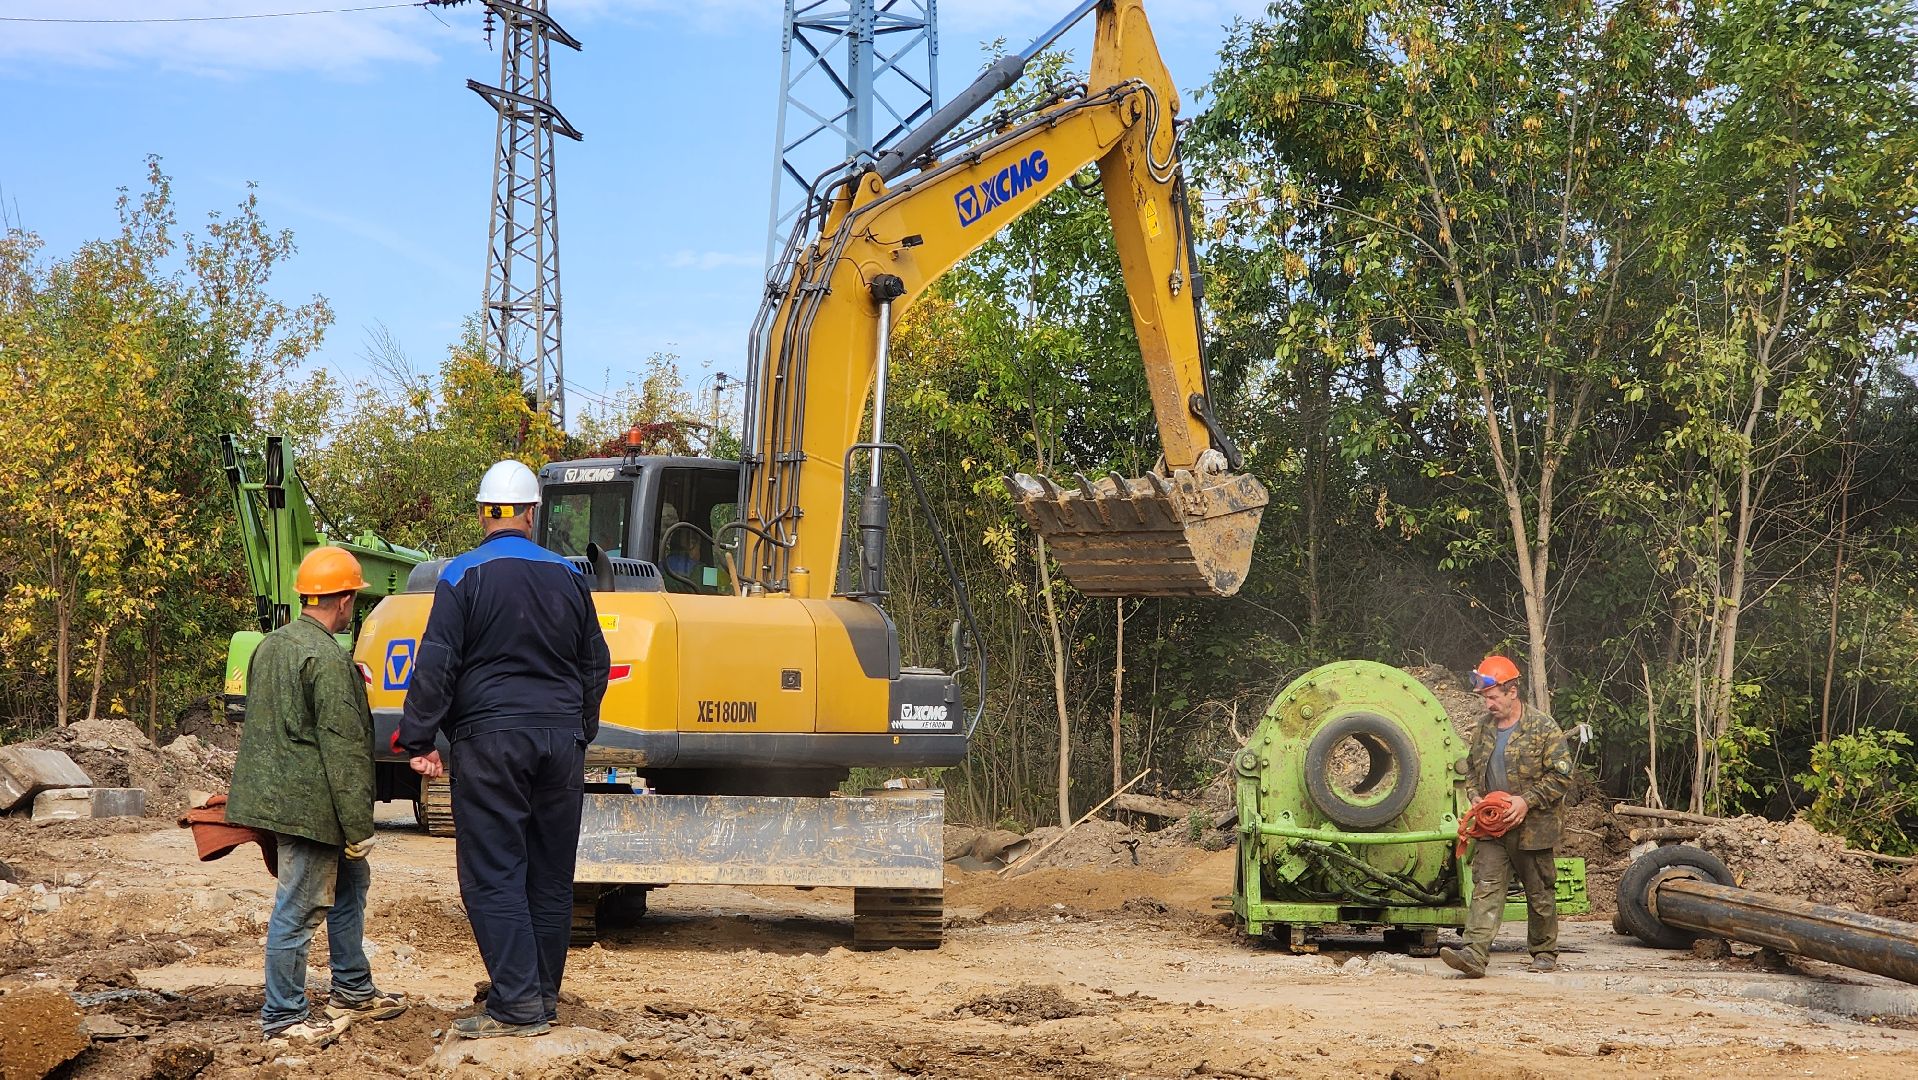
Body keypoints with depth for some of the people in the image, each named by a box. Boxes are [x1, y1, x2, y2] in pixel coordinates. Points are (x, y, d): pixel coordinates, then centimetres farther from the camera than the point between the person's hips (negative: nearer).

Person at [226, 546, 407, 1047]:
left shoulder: (269, 645, 12)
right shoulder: (328, 660, -18)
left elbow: (259, 723, 21)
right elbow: (343, 750, -18)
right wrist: (359, 826, -14)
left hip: (274, 793, 10)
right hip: (309, 806, -10)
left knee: (350, 881, 21)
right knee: (298, 908, 0)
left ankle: (353, 991, 30)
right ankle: (282, 1016, 9)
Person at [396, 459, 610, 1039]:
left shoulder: (464, 575, -5)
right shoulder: (568, 576, 9)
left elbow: (436, 666, -9)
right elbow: (594, 666, 17)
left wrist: (418, 739, -3)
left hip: (490, 740, -5)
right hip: (560, 740, 5)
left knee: (493, 875, -2)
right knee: (551, 875, 10)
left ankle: (517, 1004, -7)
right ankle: (543, 995, 17)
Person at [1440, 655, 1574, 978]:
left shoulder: (1543, 728, -8)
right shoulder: (1483, 729, 10)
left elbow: (1561, 775, -10)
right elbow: (1471, 769, 23)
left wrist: (1528, 800, -18)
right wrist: (1475, 796, 3)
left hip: (1532, 827, -4)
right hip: (1491, 828, 4)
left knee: (1540, 893, 9)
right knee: (1485, 888, -8)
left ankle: (1544, 952, 26)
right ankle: (1474, 954, -19)